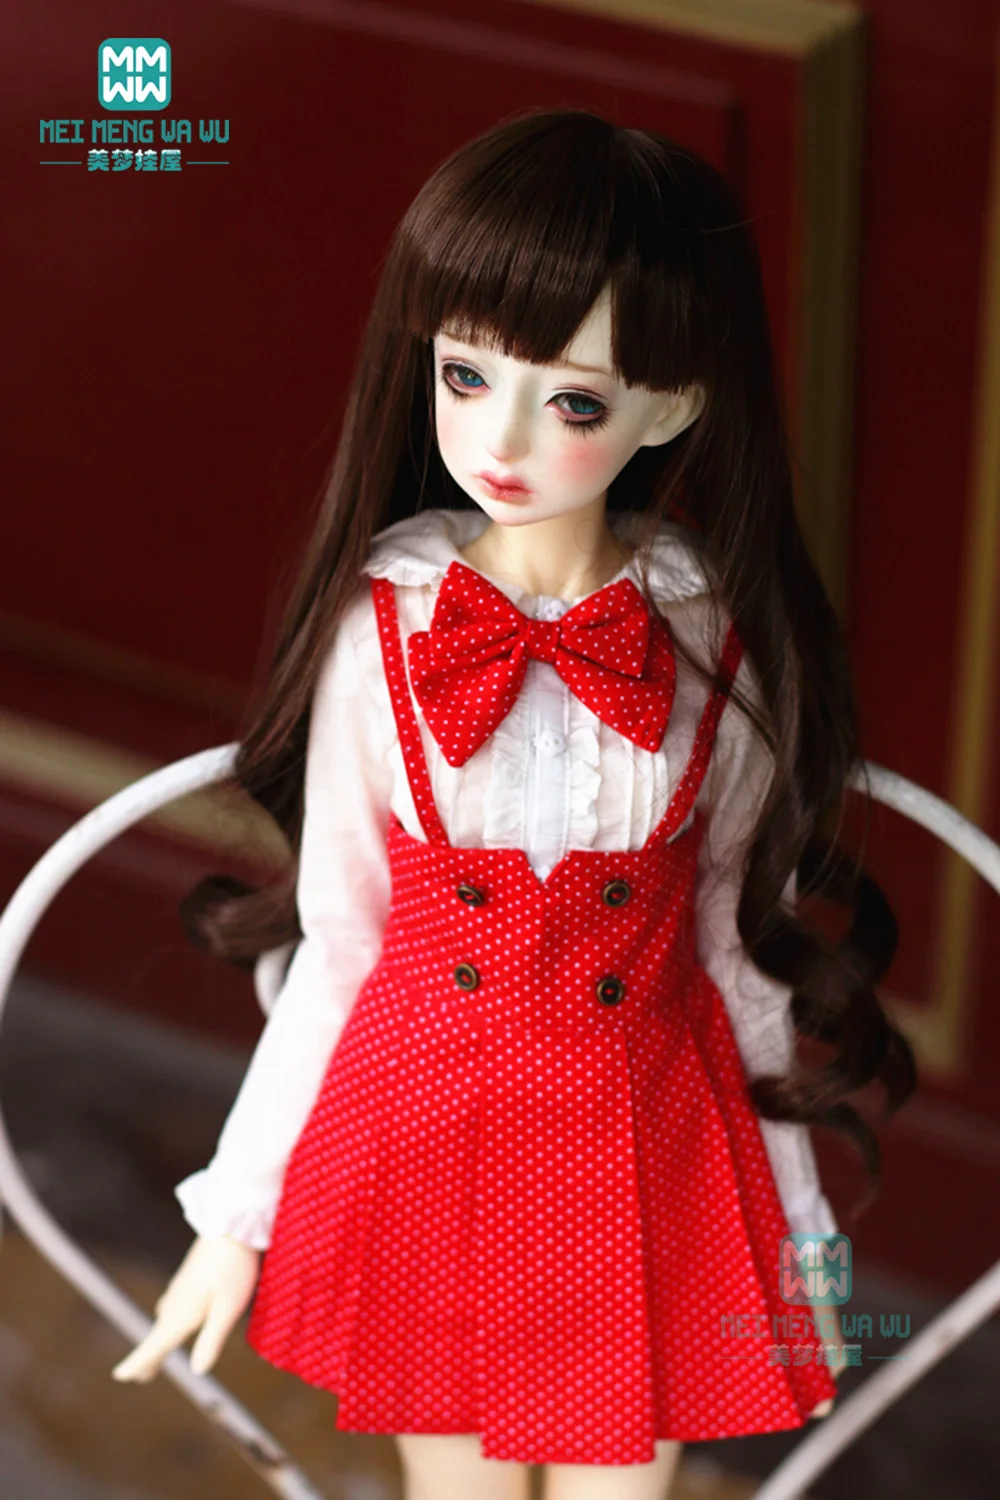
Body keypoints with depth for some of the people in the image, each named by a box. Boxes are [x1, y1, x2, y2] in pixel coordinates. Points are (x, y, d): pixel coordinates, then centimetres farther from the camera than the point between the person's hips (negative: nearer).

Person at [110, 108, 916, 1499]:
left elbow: (733, 941, 1)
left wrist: (791, 1223, 7)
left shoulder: (722, 639, -9)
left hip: (645, 1152, 0)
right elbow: (339, 941, -3)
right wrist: (237, 1214, 1)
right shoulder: (384, 625, -11)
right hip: (419, 1137, 0)